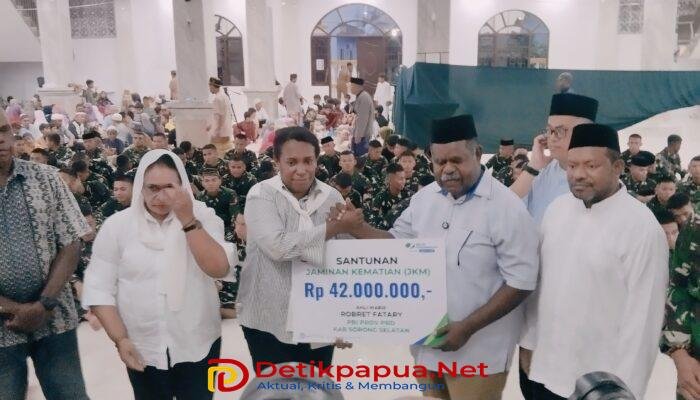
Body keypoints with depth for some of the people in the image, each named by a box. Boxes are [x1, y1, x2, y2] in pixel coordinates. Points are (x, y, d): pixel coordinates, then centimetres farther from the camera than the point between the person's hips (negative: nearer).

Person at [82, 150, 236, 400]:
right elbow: (99, 289, -2)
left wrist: (188, 221, -23)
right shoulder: (117, 225, -4)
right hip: (142, 350, 1)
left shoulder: (202, 216, -5)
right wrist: (120, 339, -9)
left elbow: (220, 269, -18)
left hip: (198, 345, 0)